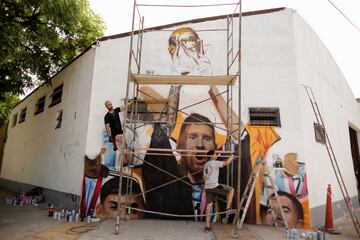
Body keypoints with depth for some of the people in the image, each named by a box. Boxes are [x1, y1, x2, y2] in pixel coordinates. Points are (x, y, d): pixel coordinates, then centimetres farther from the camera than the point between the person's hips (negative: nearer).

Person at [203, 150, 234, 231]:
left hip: (207, 187, 8)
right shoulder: (215, 163, -9)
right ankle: (228, 207, 11)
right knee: (231, 190, 9)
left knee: (209, 205, 10)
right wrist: (231, 156, 5)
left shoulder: (206, 164, 18)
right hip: (214, 186, -8)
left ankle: (207, 225, 11)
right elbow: (227, 163, -13)